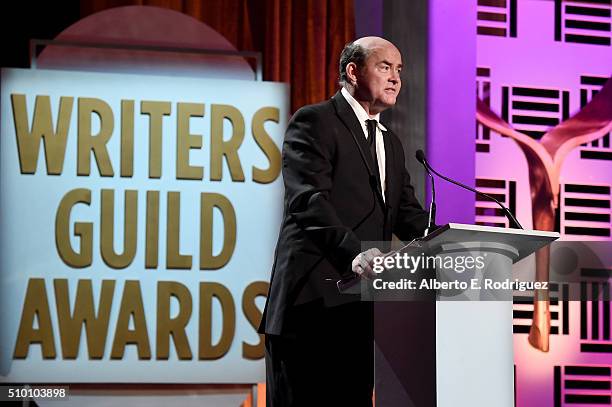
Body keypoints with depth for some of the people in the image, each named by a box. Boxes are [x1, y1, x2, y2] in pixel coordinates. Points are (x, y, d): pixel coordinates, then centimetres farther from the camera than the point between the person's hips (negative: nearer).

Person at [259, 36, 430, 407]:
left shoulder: (391, 143, 23)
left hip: (363, 307, 8)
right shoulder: (314, 122, -3)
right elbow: (308, 201, -17)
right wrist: (354, 252, -32)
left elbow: (407, 212, 13)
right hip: (314, 303, -8)